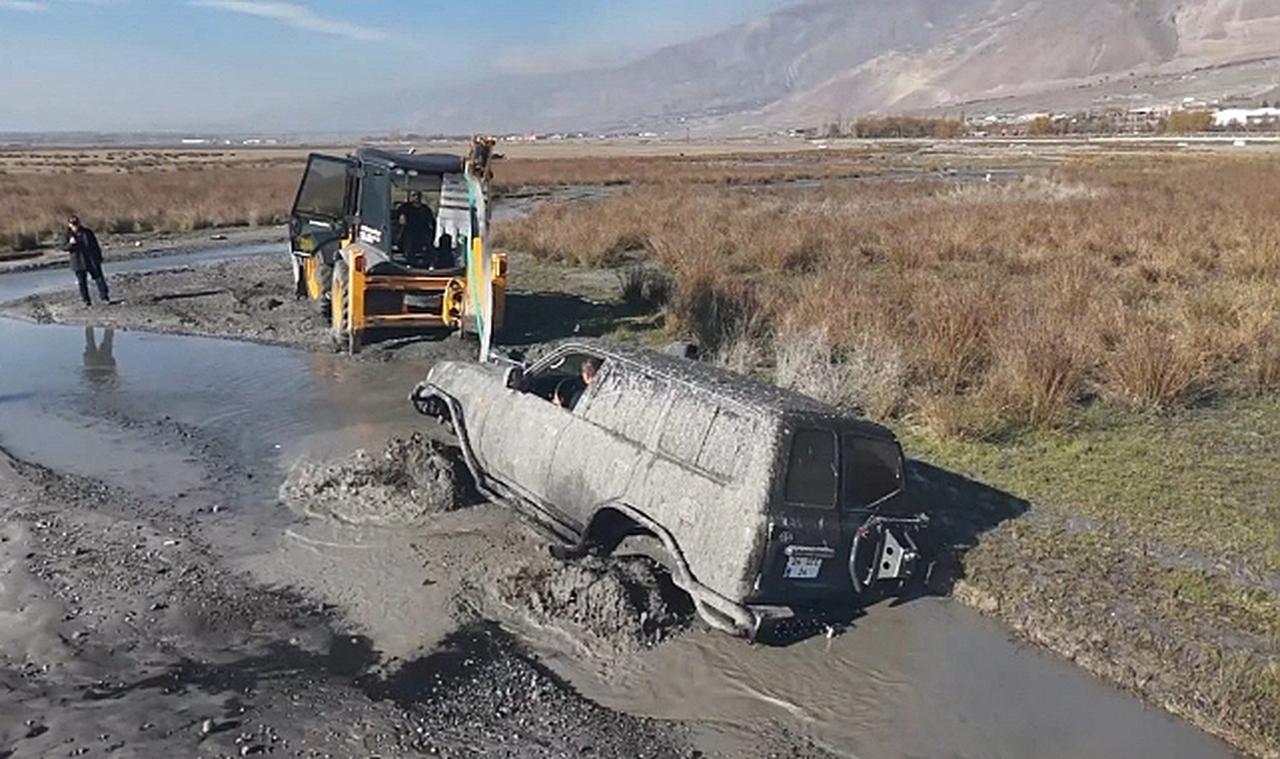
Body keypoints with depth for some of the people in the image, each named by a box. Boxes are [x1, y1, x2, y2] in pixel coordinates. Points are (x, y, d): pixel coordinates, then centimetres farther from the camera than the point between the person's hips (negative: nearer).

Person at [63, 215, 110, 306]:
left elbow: (95, 245, 9)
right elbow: (64, 247, -4)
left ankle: (104, 297, 9)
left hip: (92, 260, 1)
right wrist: (70, 243, -24)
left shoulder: (87, 232, 4)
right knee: (82, 282, 1)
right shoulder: (67, 235, 0)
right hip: (78, 263, -1)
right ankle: (86, 301, 8)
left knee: (99, 278, 2)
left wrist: (99, 257, 7)